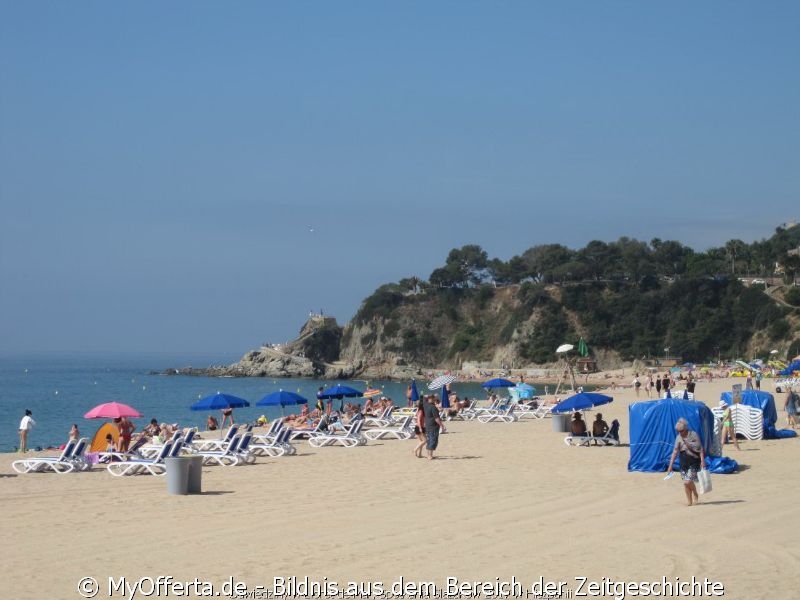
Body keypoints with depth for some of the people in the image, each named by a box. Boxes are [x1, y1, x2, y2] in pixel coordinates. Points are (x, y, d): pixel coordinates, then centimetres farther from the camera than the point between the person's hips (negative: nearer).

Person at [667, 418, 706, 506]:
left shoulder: (693, 435, -9)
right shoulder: (679, 438, 4)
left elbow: (700, 449, -7)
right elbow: (675, 452, 5)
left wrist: (702, 460, -14)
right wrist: (670, 465, 2)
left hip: (694, 463, -5)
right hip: (684, 463, 5)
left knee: (688, 481, -14)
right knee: (686, 483, 4)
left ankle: (695, 495, 13)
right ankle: (689, 501, 17)